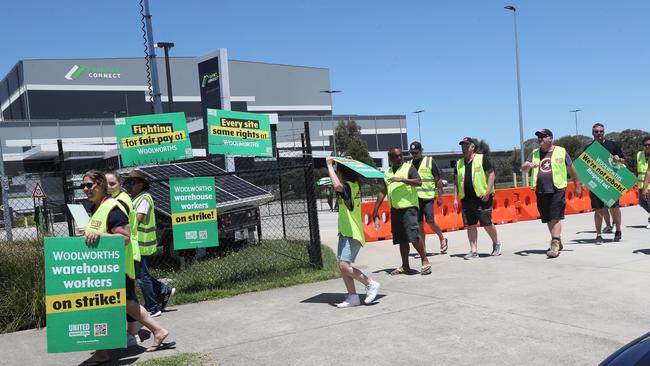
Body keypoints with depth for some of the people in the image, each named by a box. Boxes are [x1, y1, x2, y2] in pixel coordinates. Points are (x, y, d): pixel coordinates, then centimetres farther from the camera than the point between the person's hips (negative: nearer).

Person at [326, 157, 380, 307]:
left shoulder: (349, 186, -17)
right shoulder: (353, 185, 11)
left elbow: (337, 185, -40)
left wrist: (330, 165, -28)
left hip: (353, 234, -10)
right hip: (345, 232, 10)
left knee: (344, 265, -16)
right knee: (342, 266, 7)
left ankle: (371, 284, 0)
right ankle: (352, 296, 11)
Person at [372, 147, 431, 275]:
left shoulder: (409, 168, 1)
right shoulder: (387, 173, 17)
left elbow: (419, 182, -14)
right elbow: (382, 192, 20)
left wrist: (402, 179, -22)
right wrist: (376, 209, 16)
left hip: (408, 207, -5)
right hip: (395, 210, 6)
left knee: (413, 236, -13)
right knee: (401, 240, 8)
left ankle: (425, 261, 0)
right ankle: (405, 266, 15)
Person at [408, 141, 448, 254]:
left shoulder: (429, 161, 1)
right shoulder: (410, 164, 13)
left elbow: (438, 179, 0)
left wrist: (439, 196, -4)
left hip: (427, 197, -4)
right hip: (414, 197, 4)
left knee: (430, 222, -10)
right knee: (419, 224, 5)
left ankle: (442, 239, 16)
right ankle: (423, 249, 11)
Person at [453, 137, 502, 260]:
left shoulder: (481, 159, -2)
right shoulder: (459, 163, 14)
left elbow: (491, 174, -5)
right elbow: (456, 181, 18)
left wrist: (488, 191, -15)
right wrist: (455, 198, 11)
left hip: (482, 198, -5)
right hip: (466, 199, 5)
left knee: (487, 223, -4)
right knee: (470, 225, 5)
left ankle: (496, 243, 20)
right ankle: (474, 250, 11)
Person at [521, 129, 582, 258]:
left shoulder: (561, 152, 4)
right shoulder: (534, 154, 13)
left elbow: (571, 169, 11)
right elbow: (523, 168, 3)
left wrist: (577, 186, 14)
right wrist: (528, 165, -21)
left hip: (557, 190, -4)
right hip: (541, 191, 4)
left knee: (556, 217, -11)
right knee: (548, 219, 11)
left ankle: (555, 245, -14)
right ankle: (557, 242, 27)